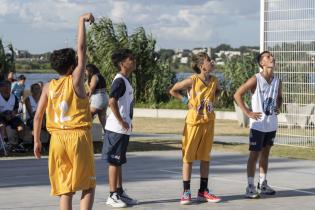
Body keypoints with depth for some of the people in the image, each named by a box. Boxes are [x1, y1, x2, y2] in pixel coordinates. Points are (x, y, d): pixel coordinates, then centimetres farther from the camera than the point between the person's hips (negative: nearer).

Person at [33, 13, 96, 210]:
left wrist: (37, 141, 13)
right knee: (88, 186, 7)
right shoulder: (75, 80, -6)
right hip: (78, 136, -4)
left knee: (65, 188, 8)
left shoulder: (48, 87, 5)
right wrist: (82, 21, -5)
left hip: (57, 138, 4)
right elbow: (82, 49, -8)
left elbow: (38, 115, 4)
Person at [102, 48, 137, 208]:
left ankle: (120, 192, 21)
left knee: (118, 162, 14)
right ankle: (112, 196, 1)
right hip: (117, 128, -10)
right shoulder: (119, 80, -15)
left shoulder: (125, 81, 15)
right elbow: (112, 101, -25)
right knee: (114, 162, -4)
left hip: (123, 129, 10)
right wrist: (121, 122, -20)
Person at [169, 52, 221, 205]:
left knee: (205, 157, 10)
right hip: (194, 122, -5)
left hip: (208, 122, 5)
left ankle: (203, 192, 17)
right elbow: (173, 90, -4)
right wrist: (186, 101, -5)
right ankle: (186, 192, 6)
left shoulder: (214, 81, 0)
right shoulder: (192, 81, -14)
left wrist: (212, 101, 8)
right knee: (188, 157, 1)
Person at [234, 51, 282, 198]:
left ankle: (263, 184, 24)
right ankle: (250, 187, 0)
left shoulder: (277, 81, 5)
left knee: (265, 153, 14)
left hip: (272, 124, 6)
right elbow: (237, 95, -14)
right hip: (258, 124, -6)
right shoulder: (256, 79, -13)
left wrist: (278, 107, 4)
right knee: (254, 154, -3)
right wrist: (248, 113, -17)